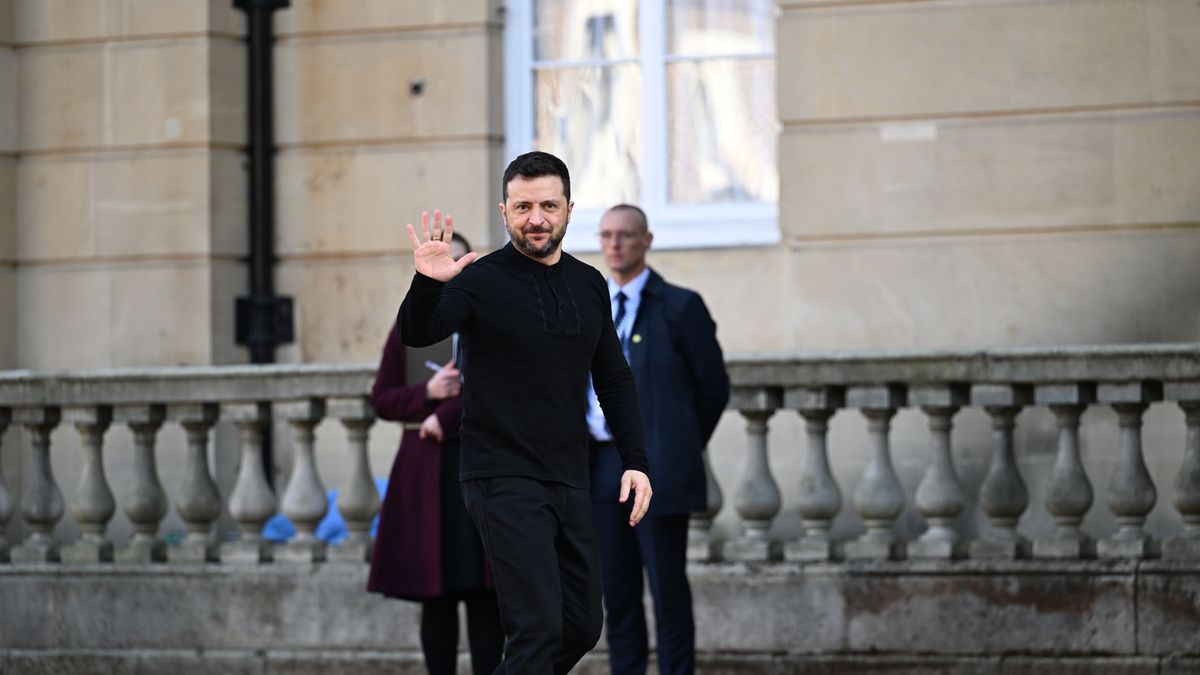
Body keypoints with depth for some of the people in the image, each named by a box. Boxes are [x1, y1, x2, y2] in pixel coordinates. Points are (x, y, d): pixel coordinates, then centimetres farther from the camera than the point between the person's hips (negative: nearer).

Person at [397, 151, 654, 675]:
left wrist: (635, 462, 9)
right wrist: (427, 286, -43)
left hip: (569, 483, 6)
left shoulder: (590, 285, 10)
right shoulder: (482, 281, -8)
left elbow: (614, 380, 17)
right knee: (539, 630, -15)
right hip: (505, 482, -6)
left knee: (582, 628, 10)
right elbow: (416, 335, -23)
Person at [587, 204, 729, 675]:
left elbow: (713, 387, 3)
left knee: (668, 591, -3)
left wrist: (682, 450, 7)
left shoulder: (679, 307, 0)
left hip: (656, 471, -5)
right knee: (617, 592, 7)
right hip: (601, 468, 5)